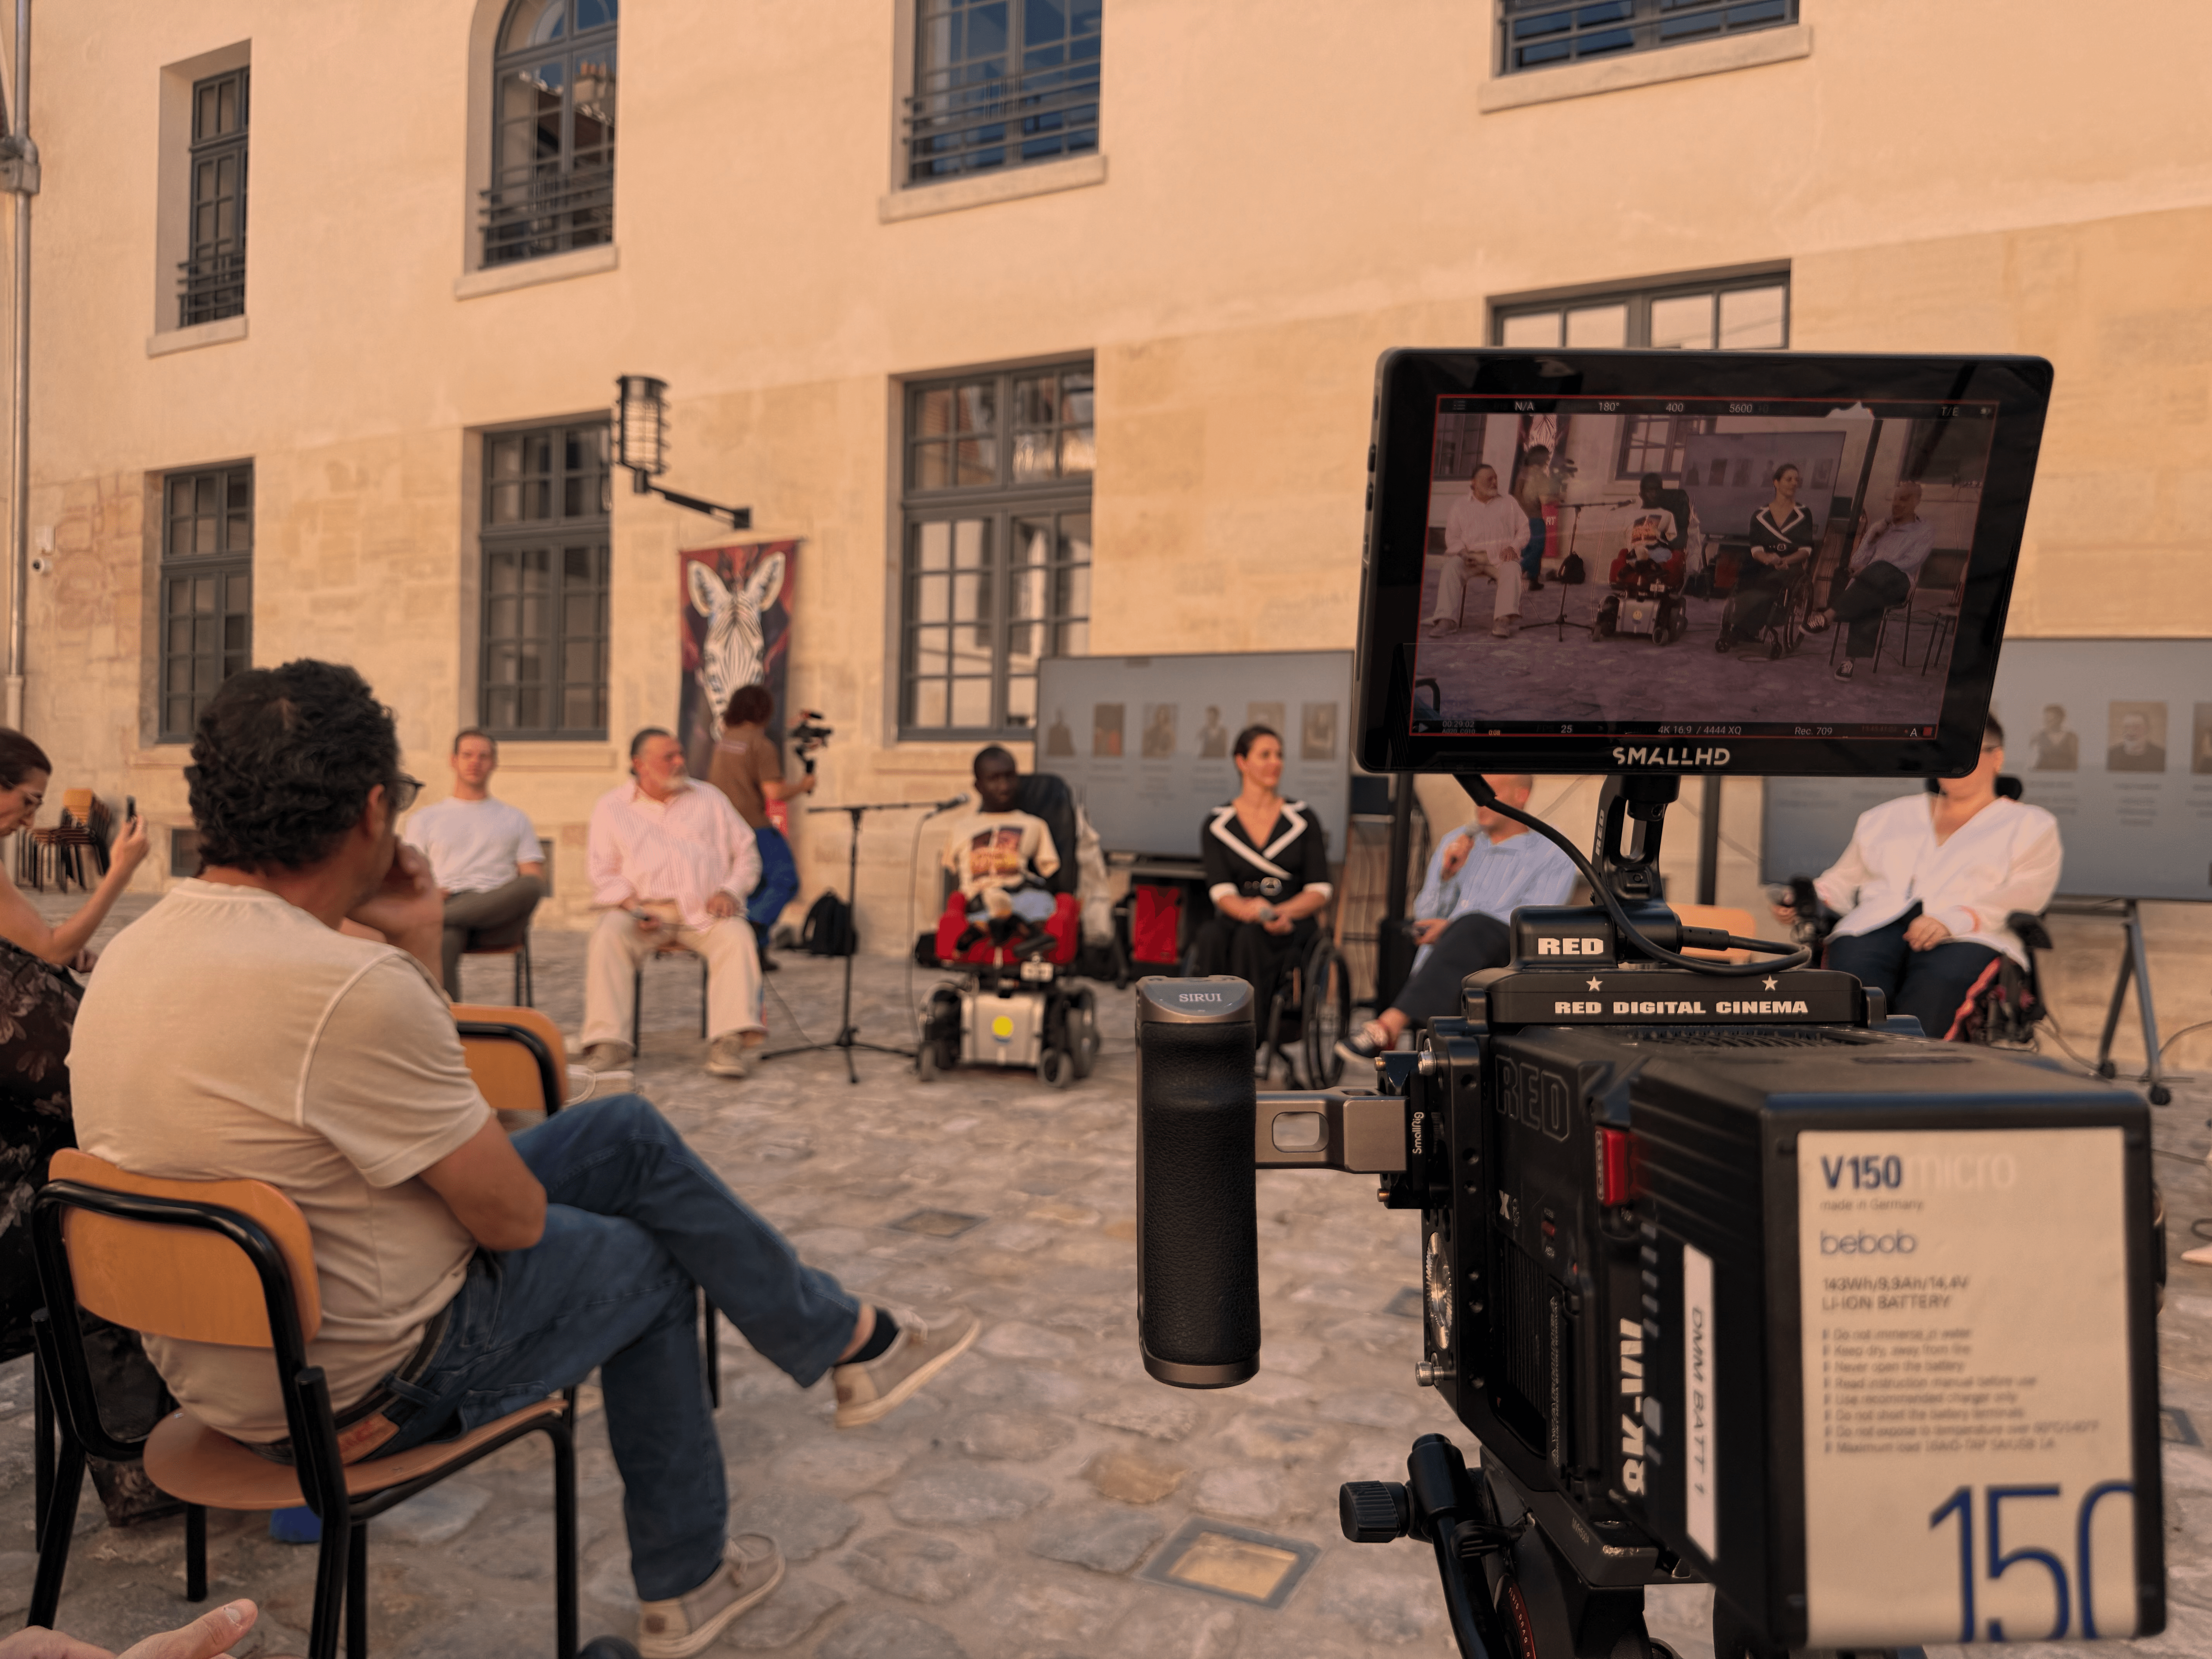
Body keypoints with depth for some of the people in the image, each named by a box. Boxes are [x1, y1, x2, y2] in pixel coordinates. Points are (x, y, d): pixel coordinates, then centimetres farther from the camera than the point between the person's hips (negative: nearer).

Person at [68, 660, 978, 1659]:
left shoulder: (135, 951, -1)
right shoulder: (347, 986, -32)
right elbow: (515, 1216, -18)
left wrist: (416, 945, -1)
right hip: (359, 1388, -8)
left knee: (629, 1136, 12)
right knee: (646, 1261, 15)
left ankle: (845, 1337, 26)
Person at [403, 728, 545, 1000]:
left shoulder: (516, 819, 27)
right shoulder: (425, 820, 26)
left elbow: (534, 879, 15)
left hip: (499, 917, 1)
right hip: (445, 903, 0)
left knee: (531, 886, -37)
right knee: (440, 944, -40)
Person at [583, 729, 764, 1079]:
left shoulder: (710, 800, 18)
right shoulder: (611, 808, 14)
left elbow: (746, 854, 16)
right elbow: (601, 871, 7)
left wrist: (730, 891, -4)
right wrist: (630, 905, -12)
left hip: (704, 910, 1)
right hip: (643, 909, 0)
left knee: (737, 936, -31)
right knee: (608, 935, -31)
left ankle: (729, 1041, -36)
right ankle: (608, 1044, -31)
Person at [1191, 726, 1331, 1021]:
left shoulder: (1303, 818, 9)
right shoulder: (1217, 823, 9)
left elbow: (1320, 890, 4)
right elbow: (1221, 890, -2)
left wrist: (1283, 912, -17)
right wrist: (1249, 909, -25)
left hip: (1291, 924, 0)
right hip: (1235, 918, 1)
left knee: (1249, 938, -34)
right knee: (1210, 937, -34)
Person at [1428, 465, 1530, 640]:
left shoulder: (1509, 503, 17)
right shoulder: (1460, 505, 14)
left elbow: (1524, 529, 13)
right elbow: (1452, 537, 11)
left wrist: (1513, 547, -7)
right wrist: (1463, 554, -10)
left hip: (1501, 556, 0)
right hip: (1471, 556, 0)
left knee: (1512, 570, -34)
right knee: (1451, 568, -31)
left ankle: (1504, 620, -47)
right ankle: (1445, 619, -40)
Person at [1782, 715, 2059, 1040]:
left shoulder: (2030, 825, 20)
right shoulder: (1889, 816, 32)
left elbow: (2024, 894, 1)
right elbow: (1845, 879, 29)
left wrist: (1952, 920, -18)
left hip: (1969, 937, -2)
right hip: (1876, 925, 2)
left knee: (1935, 985, -40)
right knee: (1853, 979, -35)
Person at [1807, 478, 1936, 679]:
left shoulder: (1925, 530, 14)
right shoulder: (1880, 527, 28)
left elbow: (1910, 562, -3)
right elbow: (1856, 562, 20)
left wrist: (1866, 570, -8)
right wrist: (1872, 539, 2)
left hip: (1897, 582, -3)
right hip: (1869, 582, 3)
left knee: (1880, 571, -42)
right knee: (1869, 601, -39)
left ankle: (1830, 615, -49)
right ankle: (1856, 655, -50)